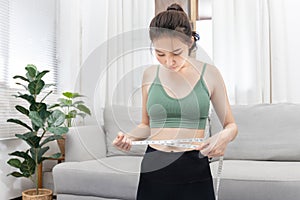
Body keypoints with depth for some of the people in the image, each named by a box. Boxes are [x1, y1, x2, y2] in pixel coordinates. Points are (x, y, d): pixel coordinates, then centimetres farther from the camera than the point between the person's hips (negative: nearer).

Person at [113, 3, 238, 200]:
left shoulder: (209, 73, -3)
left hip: (194, 171, -1)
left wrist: (225, 136, -18)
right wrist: (129, 137, -7)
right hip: (154, 169, 2)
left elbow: (231, 125, 5)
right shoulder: (150, 74, 3)